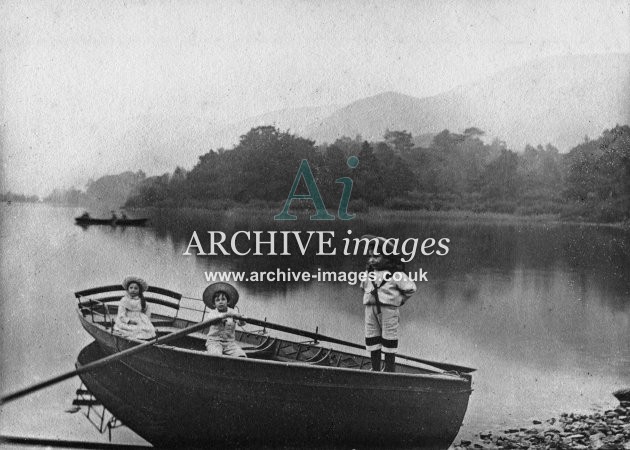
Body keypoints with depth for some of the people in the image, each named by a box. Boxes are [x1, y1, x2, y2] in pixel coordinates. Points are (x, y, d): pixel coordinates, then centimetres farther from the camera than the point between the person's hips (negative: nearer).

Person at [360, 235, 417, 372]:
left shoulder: (395, 275, -9)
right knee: (371, 339, 8)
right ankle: (375, 369, 20)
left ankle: (390, 370, 11)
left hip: (388, 310, -5)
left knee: (389, 340, 2)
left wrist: (399, 300, 0)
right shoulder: (369, 273, 7)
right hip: (370, 309, 5)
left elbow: (410, 288, -3)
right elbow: (363, 286, 25)